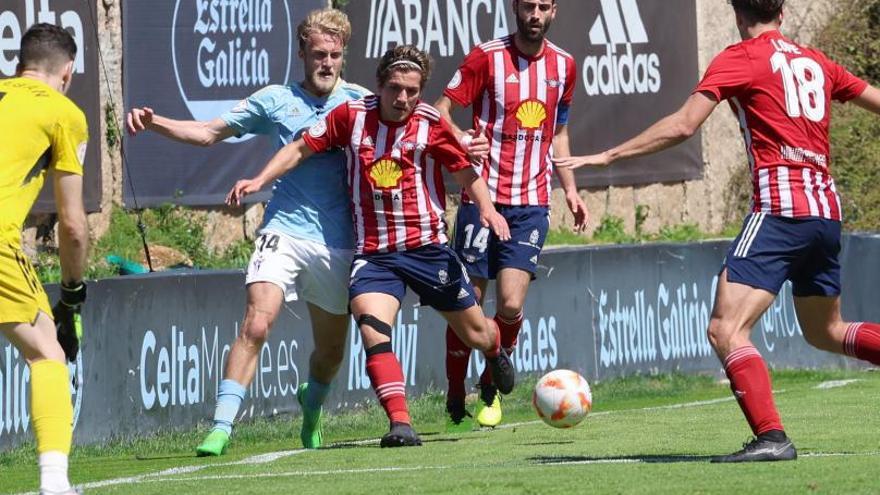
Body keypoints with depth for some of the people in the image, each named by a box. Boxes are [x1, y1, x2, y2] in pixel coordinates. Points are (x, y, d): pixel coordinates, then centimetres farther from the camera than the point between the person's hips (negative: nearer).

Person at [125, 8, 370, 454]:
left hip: (337, 244, 2)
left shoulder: (360, 101, 6)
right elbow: (209, 133, 9)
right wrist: (154, 123, -5)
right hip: (284, 230, -2)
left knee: (331, 350, 12)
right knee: (257, 323, -22)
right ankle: (221, 425, -20)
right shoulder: (275, 101, 5)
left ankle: (311, 403, 46)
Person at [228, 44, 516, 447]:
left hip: (427, 247, 0)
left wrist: (487, 208, -14)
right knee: (372, 331, -25)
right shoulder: (352, 116, -2)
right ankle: (400, 424, -28)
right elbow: (301, 148, 8)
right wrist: (260, 180, -1)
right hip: (373, 252, 0)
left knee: (475, 334, 12)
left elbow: (465, 171, 2)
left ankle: (496, 349, 51)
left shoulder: (430, 125, -6)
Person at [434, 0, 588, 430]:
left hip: (532, 204, 2)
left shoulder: (563, 66, 10)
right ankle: (455, 399, 15)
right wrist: (462, 140, -25)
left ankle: (492, 385, 14)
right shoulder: (487, 57, -4)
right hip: (483, 197, -2)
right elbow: (441, 110, -4)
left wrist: (570, 189, 15)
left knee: (511, 305, -11)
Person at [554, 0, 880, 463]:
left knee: (726, 330, -13)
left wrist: (607, 156, -3)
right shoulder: (817, 63, 17)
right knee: (824, 331, 25)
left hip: (779, 207, -7)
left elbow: (683, 125, -8)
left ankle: (771, 437, -27)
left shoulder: (739, 59, -1)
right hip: (826, 210, 7)